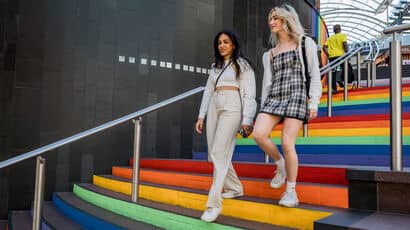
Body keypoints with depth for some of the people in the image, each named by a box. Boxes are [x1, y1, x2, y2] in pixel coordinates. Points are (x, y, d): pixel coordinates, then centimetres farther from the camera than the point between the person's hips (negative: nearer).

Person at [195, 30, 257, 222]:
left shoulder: (243, 65, 5)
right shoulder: (215, 67, 22)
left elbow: (249, 94, -3)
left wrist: (247, 120, -12)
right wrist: (201, 116, 12)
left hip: (232, 109, -7)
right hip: (214, 109, 7)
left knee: (219, 153, -18)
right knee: (214, 154, 6)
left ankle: (214, 203, -18)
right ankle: (235, 188, 25)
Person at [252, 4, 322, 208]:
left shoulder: (305, 43, 9)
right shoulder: (269, 54, 21)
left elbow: (314, 74, 3)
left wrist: (314, 102, -8)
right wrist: (263, 110, 12)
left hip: (296, 95, -4)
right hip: (274, 98, 5)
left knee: (287, 143, -14)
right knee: (259, 134, -19)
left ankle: (291, 192, 0)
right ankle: (280, 165, 7)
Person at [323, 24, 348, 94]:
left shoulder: (330, 38, 17)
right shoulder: (343, 35, 7)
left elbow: (324, 47, 7)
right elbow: (345, 44, -9)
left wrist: (328, 55, 11)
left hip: (331, 56, 3)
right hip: (340, 55, -3)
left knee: (333, 72, 6)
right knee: (344, 69, 14)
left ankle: (334, 88, 4)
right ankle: (340, 80, -12)